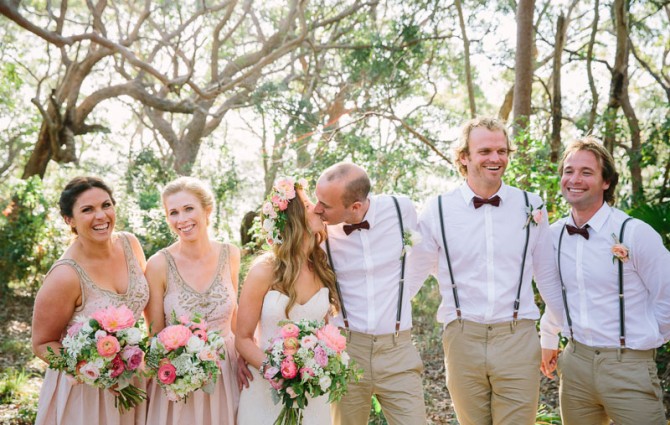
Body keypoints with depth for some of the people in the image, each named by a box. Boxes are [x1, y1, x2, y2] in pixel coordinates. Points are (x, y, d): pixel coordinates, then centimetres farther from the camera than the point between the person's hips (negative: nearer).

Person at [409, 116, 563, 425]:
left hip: (518, 339, 1)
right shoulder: (438, 210, 0)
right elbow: (411, 275, 9)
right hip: (462, 339, 0)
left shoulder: (531, 205, 5)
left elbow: (547, 275, 13)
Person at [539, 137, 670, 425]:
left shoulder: (636, 233, -13)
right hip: (575, 363, 5)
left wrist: (644, 340, 5)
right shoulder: (555, 235, 3)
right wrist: (548, 341, 24)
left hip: (628, 366, -4)